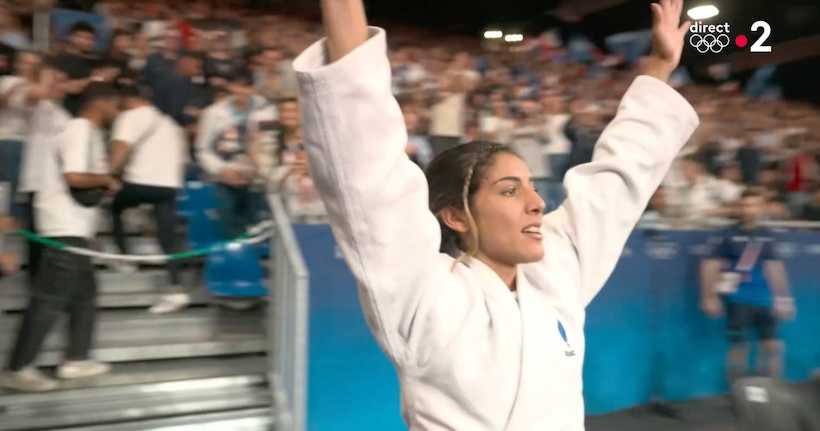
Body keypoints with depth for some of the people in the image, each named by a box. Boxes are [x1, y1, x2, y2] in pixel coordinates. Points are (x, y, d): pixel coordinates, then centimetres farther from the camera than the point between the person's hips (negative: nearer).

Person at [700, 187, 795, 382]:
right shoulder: (728, 235, -6)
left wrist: (782, 298, 13)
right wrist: (709, 297, -9)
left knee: (773, 345, 5)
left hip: (764, 300, 4)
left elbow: (774, 268, 14)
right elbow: (711, 266, -6)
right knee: (739, 346, 0)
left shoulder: (768, 236, 7)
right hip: (738, 299, -4)